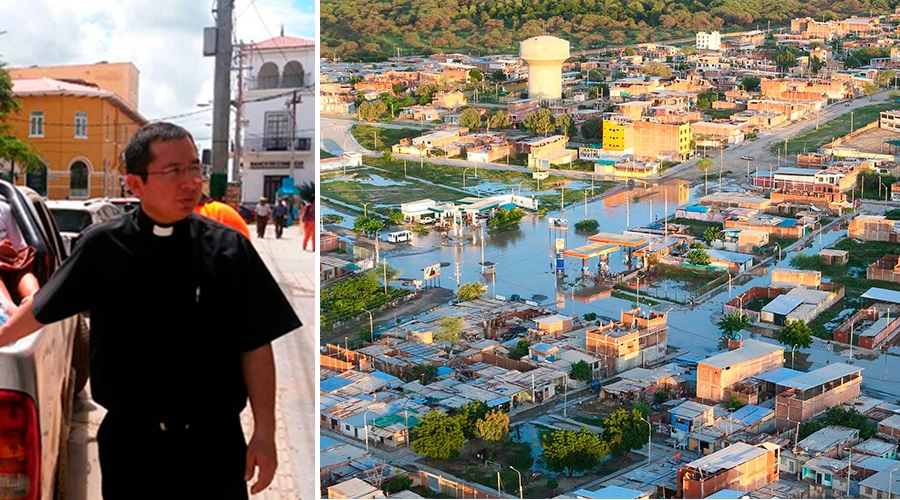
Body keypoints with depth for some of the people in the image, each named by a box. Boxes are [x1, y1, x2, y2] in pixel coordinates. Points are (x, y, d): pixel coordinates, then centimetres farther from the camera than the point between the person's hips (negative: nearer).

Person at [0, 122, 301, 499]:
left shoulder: (228, 249, -6)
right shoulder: (103, 247, -4)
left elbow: (255, 348, -4)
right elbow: (40, 309, 11)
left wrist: (264, 435, -6)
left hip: (215, 443, -1)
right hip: (129, 441, 1)